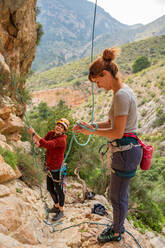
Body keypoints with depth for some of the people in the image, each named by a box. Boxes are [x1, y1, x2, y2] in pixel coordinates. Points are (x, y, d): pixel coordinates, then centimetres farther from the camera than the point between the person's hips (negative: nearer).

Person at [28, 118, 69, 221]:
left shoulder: (61, 140, -25)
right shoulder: (51, 133, 0)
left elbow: (47, 144, -40)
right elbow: (41, 143, 4)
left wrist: (34, 133, -38)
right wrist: (37, 142, -21)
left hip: (57, 170, -8)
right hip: (49, 168, 8)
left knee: (59, 190, 9)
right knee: (50, 189, 23)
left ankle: (61, 211, 30)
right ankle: (56, 207, 45)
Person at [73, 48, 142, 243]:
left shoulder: (121, 95, -22)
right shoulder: (122, 91, 9)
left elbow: (117, 132, -23)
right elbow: (112, 123, 14)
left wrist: (92, 131, -11)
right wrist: (90, 126, 4)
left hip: (125, 152, -10)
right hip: (128, 150, 10)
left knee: (117, 196, 11)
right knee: (121, 193, 25)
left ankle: (116, 233, 35)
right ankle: (118, 225, 46)